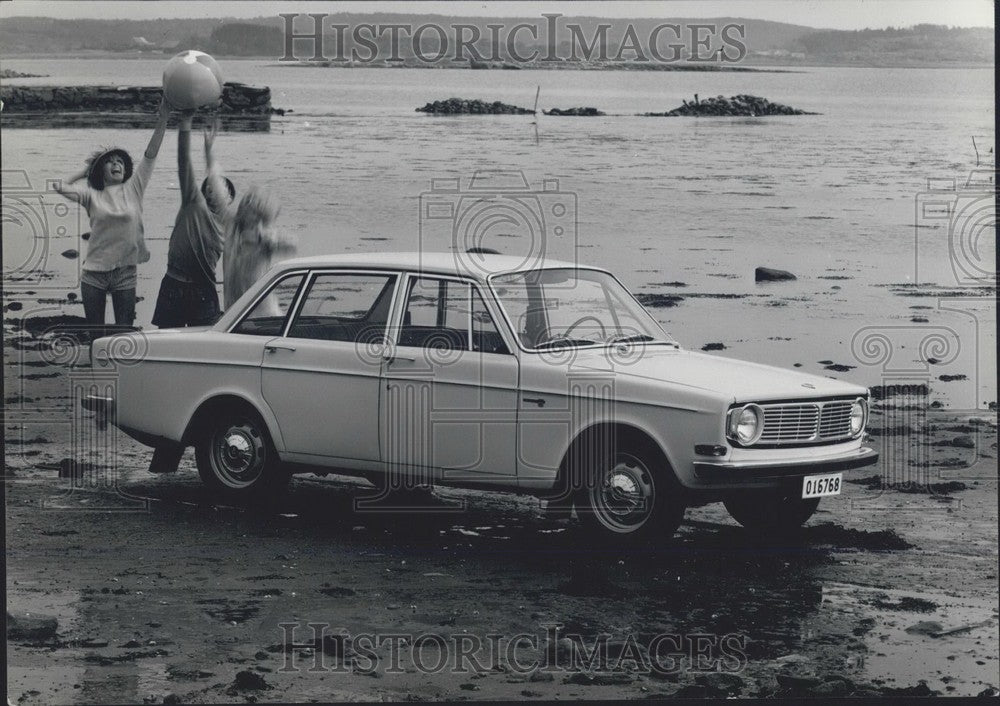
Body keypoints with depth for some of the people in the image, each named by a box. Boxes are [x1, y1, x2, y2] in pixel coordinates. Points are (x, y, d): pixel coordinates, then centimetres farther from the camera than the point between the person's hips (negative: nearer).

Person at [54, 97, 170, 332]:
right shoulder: (92, 195, 4)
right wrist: (85, 170, 9)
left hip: (125, 272, 0)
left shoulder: (133, 189, 4)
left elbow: (151, 154, -3)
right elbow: (60, 186, -4)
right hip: (94, 271, 0)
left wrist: (163, 118, -12)